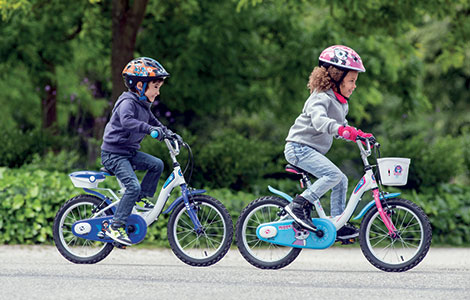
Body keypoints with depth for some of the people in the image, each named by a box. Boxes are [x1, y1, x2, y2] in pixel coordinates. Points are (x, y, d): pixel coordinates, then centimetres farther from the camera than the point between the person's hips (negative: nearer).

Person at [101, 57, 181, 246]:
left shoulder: (143, 106, 12)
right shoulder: (128, 102, -18)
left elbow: (153, 122, 28)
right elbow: (127, 121, -38)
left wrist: (170, 134, 15)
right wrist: (151, 130, -45)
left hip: (130, 152, 9)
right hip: (114, 154, -9)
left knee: (157, 164, 4)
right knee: (133, 186, -20)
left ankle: (141, 199, 15)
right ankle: (116, 227, -17)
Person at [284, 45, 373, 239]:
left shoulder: (341, 104, 14)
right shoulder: (321, 98, -17)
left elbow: (342, 126, 24)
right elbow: (319, 121, -36)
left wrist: (360, 135, 6)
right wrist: (341, 129, -53)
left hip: (312, 150, 10)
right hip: (299, 147, -10)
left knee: (341, 181, 6)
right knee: (334, 175, -24)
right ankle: (299, 205, -22)